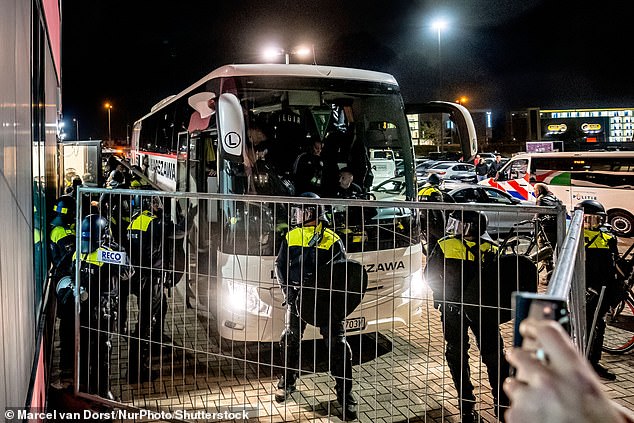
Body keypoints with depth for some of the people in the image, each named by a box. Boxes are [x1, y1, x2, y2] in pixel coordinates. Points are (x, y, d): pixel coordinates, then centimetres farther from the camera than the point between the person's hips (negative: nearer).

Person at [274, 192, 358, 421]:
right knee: (290, 340, 13)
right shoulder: (290, 237, 6)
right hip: (296, 296, 3)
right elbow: (280, 265, 5)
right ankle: (288, 381, 35)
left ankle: (345, 392, 9)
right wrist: (287, 288, -10)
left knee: (337, 345, -3)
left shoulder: (332, 240, -5)